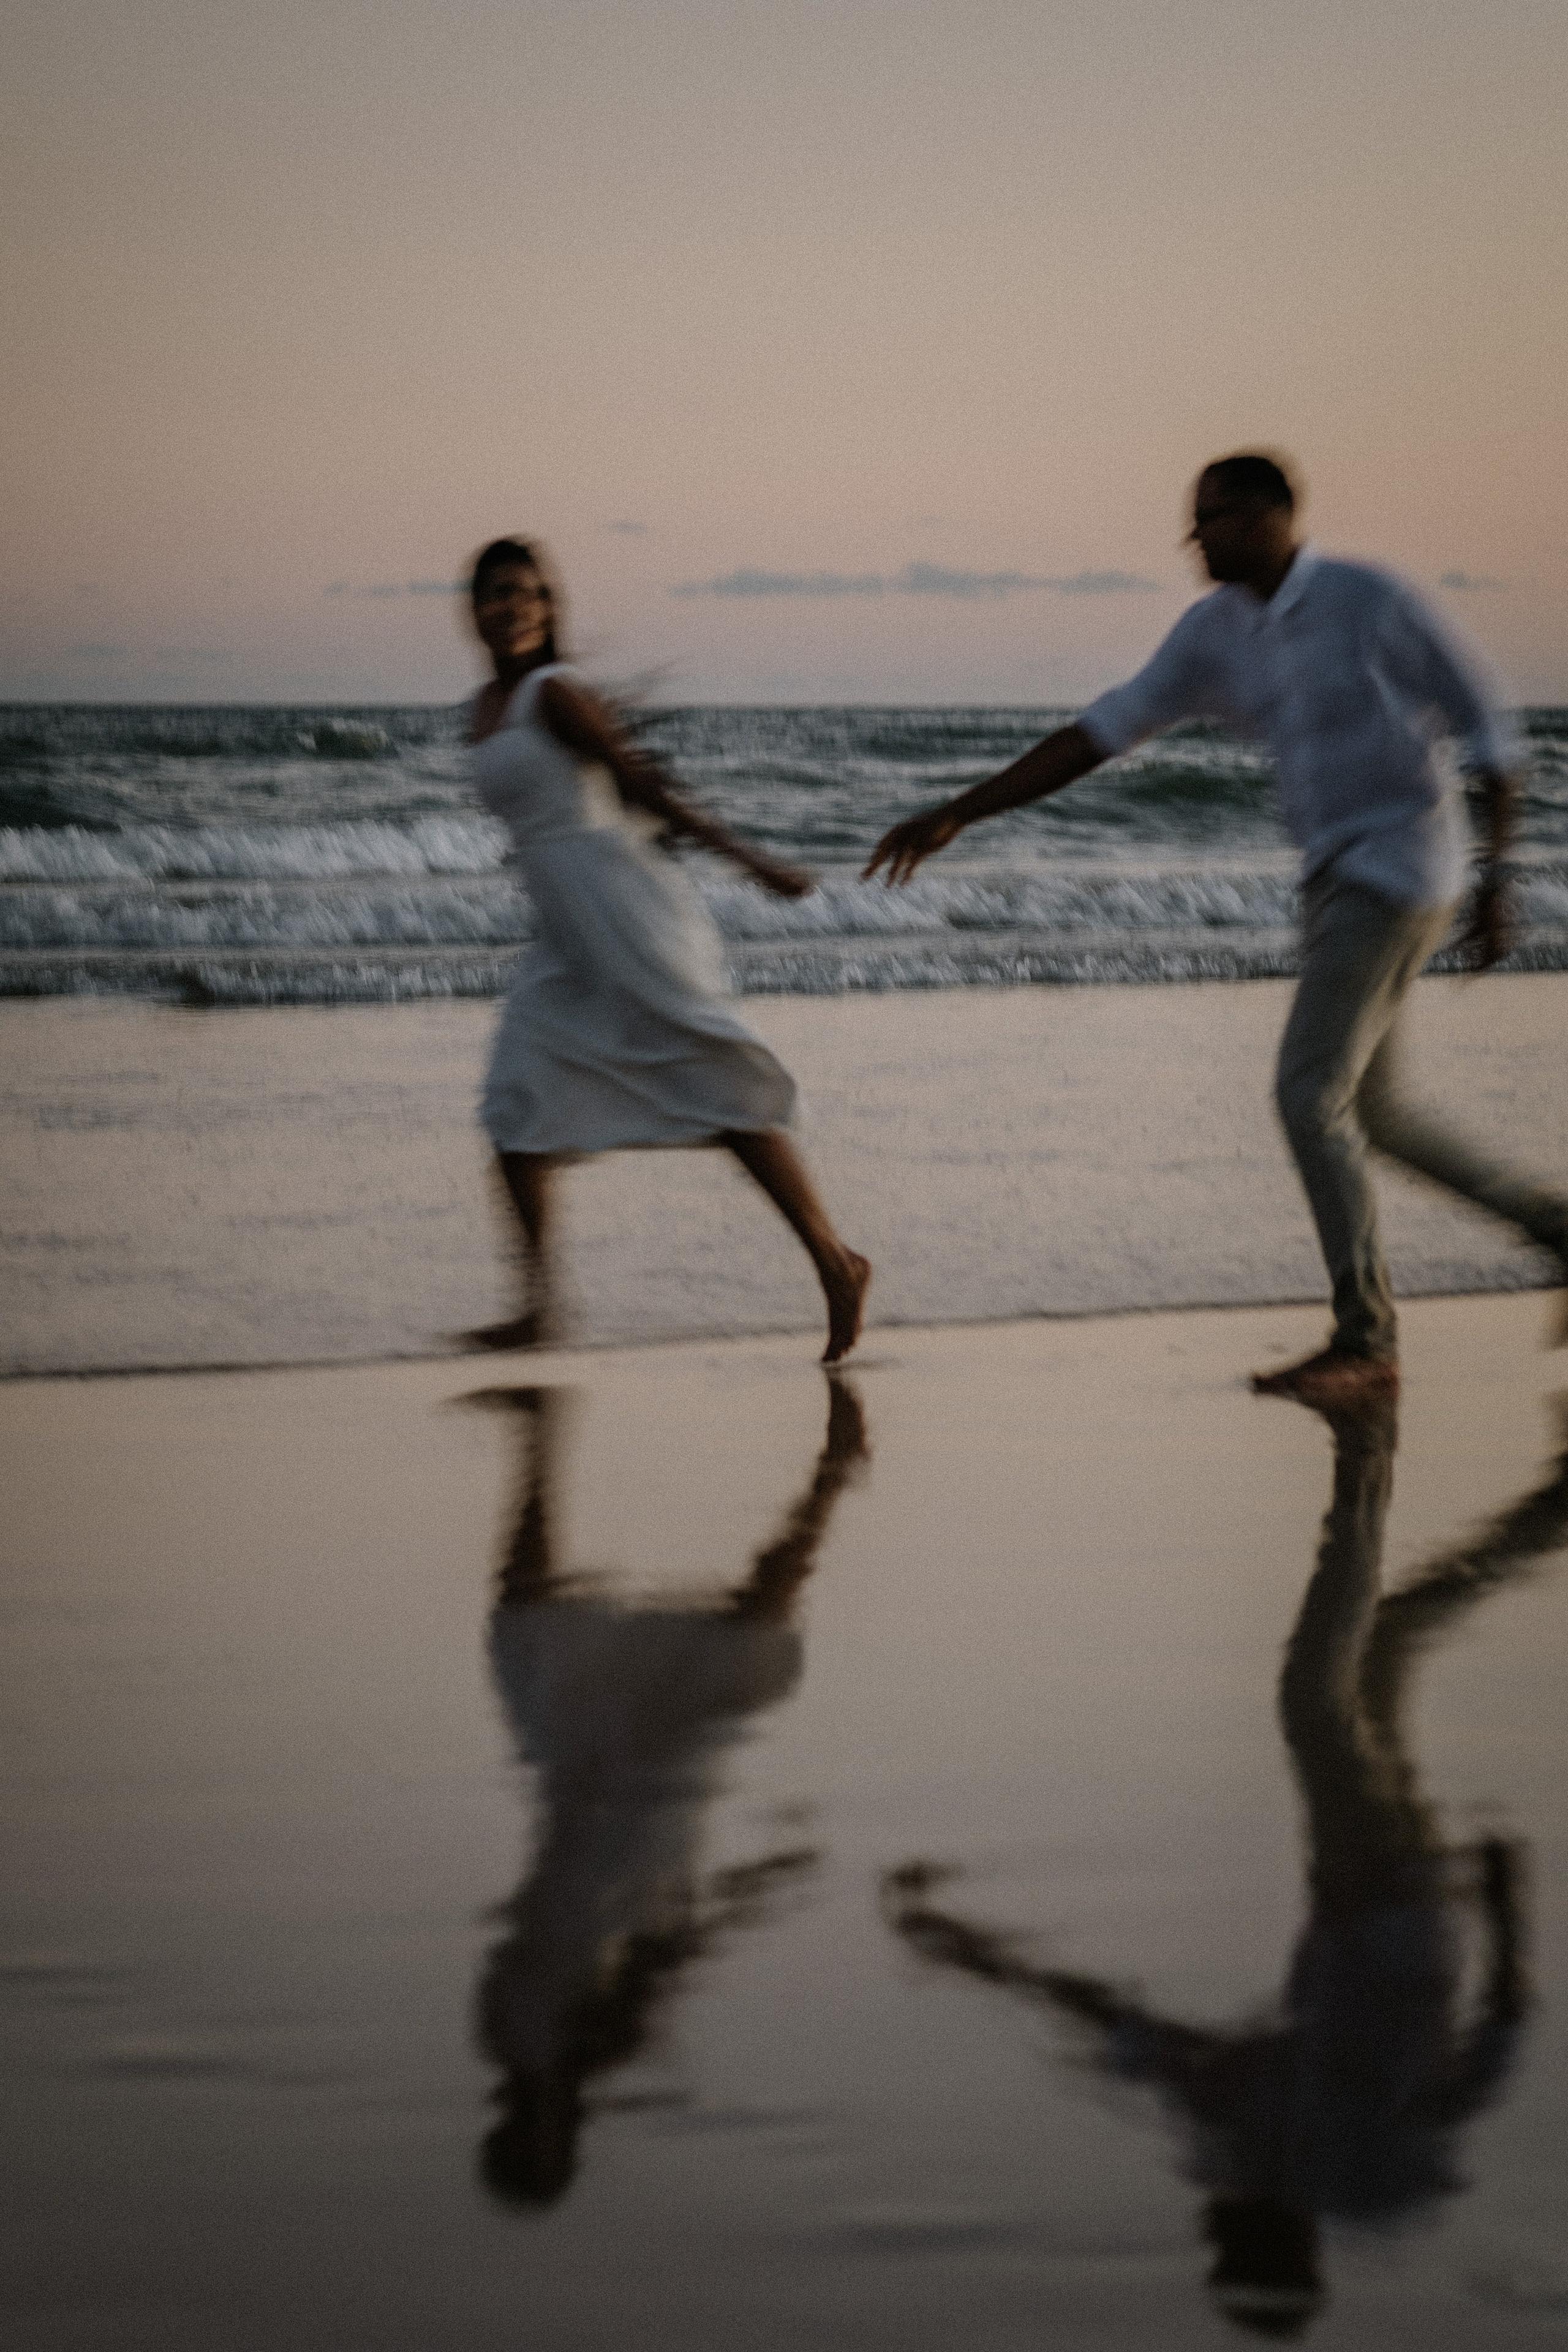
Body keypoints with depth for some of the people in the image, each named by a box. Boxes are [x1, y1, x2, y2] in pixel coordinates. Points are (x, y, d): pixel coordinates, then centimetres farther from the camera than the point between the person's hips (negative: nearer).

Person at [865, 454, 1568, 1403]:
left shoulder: (1372, 602, -13)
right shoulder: (1216, 632, 6)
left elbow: (1486, 730, -7)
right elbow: (1101, 735, 5)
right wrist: (957, 814, 0)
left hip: (1400, 867, -8)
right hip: (1335, 876, 8)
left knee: (1310, 1094, -13)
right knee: (1368, 1112, 14)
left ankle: (1366, 1342, -5)